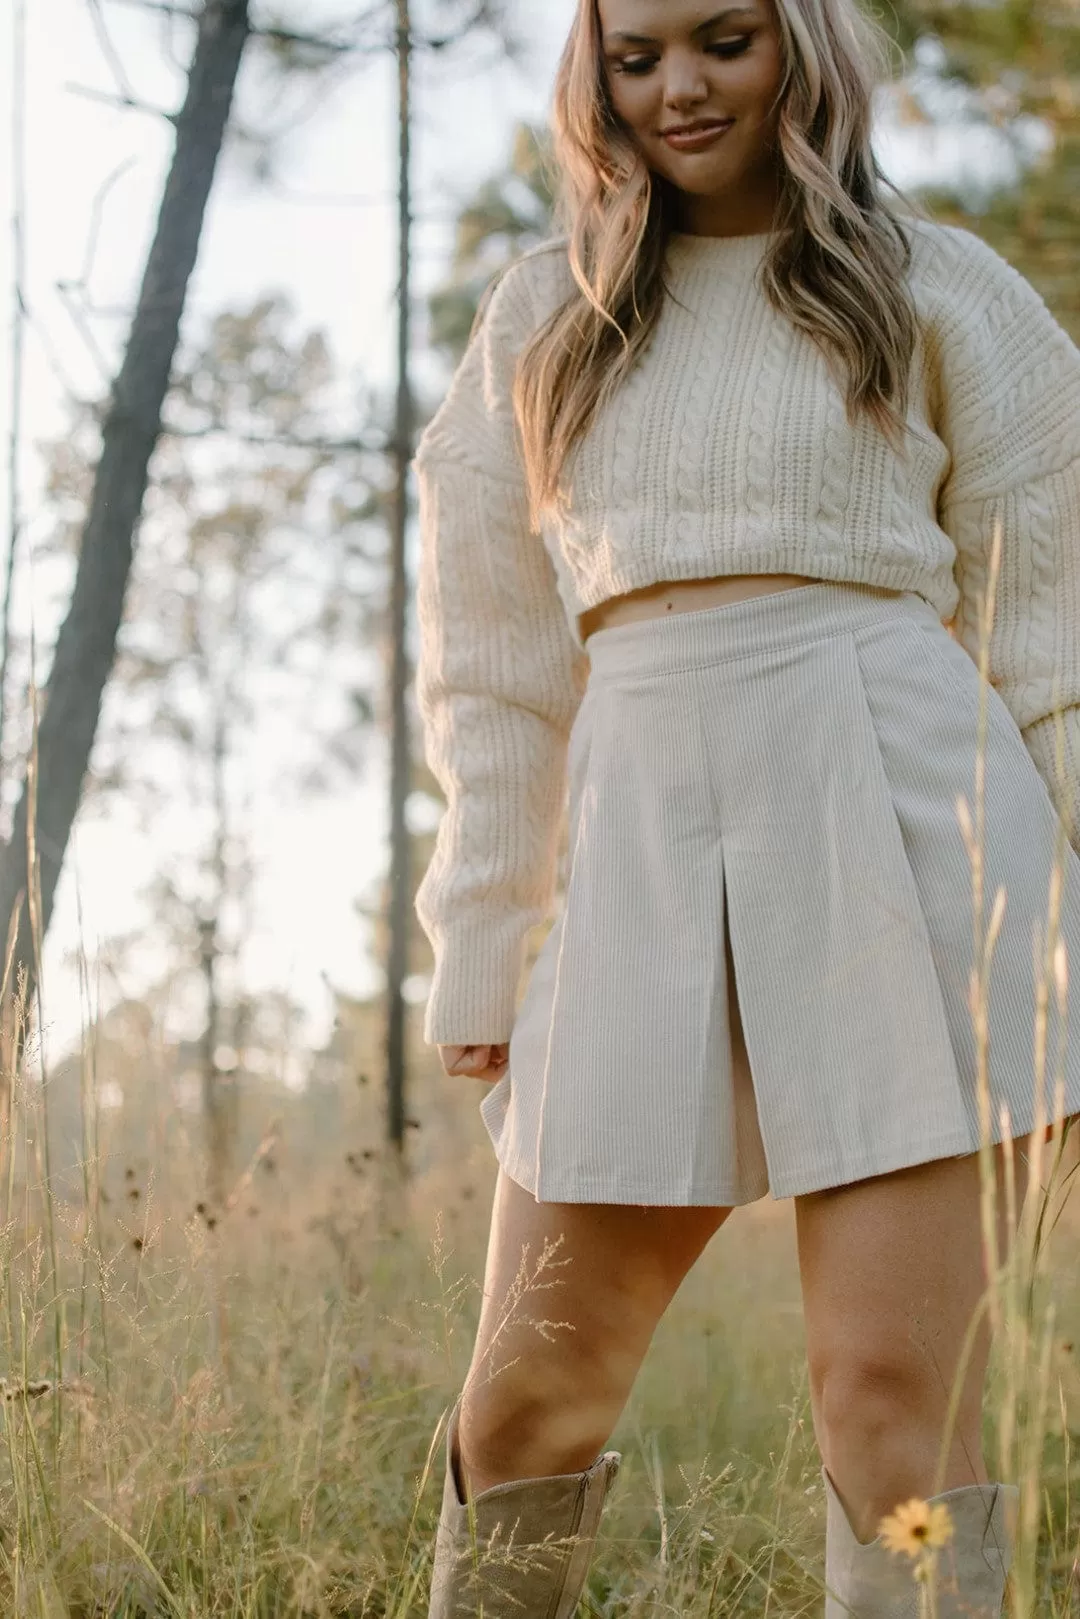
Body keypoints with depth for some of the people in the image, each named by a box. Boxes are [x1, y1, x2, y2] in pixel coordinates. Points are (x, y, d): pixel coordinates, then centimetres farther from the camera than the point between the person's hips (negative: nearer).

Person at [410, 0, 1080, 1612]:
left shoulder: (937, 292, 8)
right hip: (648, 845, 3)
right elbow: (497, 662, 16)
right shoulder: (543, 319, 16)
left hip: (888, 830, -3)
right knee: (532, 1387, 4)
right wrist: (476, 950, 12)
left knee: (891, 1378, -6)